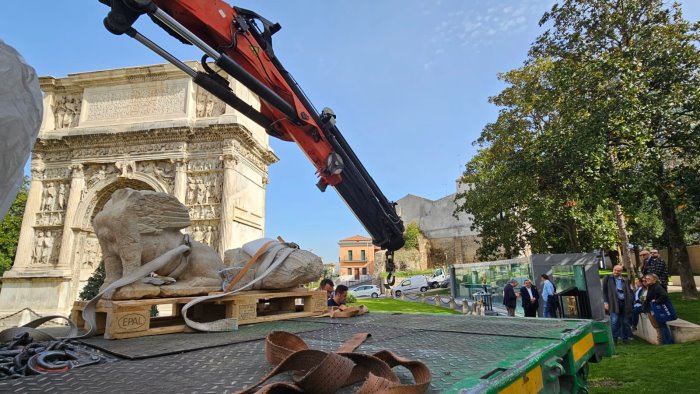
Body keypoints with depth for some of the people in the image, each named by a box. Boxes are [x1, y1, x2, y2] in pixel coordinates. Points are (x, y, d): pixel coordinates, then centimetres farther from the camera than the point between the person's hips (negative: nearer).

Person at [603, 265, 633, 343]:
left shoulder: (625, 280, 13)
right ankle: (614, 339, 4)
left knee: (625, 322, 10)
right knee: (614, 322, -5)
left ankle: (625, 338, 22)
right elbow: (604, 291, 0)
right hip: (614, 303, -4)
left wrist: (630, 300, 3)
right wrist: (605, 302, -8)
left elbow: (629, 291, 18)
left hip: (624, 303, 4)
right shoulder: (607, 278, 3)